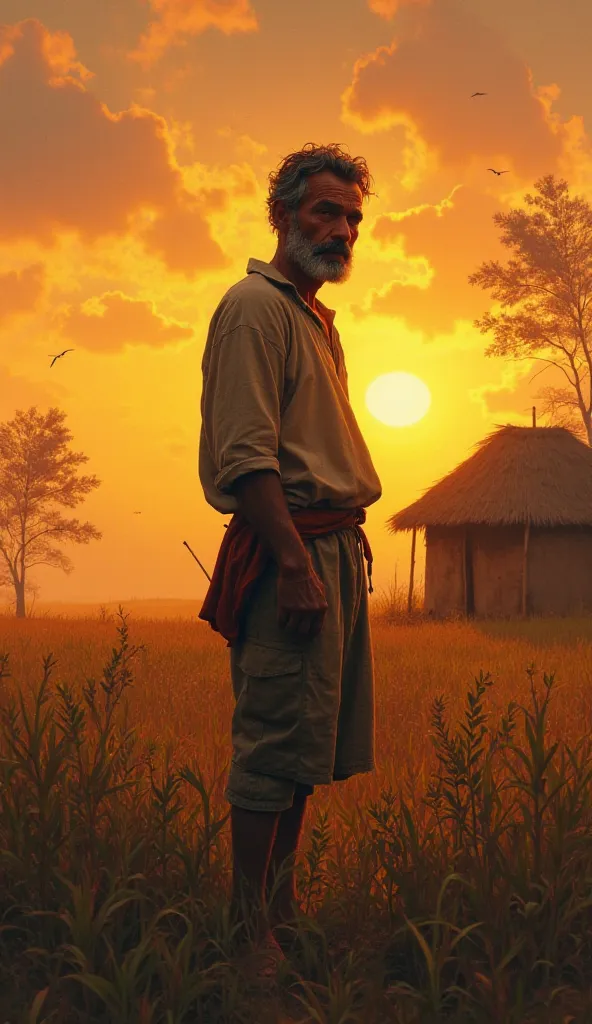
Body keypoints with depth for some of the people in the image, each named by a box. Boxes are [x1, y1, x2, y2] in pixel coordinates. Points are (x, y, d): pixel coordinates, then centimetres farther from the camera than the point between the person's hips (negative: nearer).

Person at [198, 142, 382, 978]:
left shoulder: (314, 316, 23)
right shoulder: (257, 305, -8)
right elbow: (246, 454, -17)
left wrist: (345, 549, 18)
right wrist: (296, 564, -23)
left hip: (339, 547, 10)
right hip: (292, 546, -10)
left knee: (309, 748, 13)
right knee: (277, 746, -8)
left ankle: (282, 906, 23)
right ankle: (254, 930, 0)